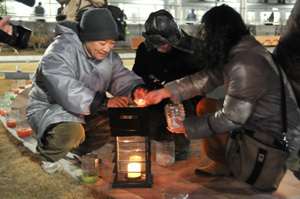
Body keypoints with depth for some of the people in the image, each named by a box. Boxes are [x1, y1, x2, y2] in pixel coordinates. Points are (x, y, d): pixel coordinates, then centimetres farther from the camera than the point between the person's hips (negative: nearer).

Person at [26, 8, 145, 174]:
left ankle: (80, 150, 13)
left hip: (88, 111, 7)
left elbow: (121, 76, 0)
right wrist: (104, 103, -42)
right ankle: (47, 156, 1)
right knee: (71, 132, -38)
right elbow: (67, 92, -37)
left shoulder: (109, 54, 0)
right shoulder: (60, 52, -26)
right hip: (50, 108, -7)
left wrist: (135, 89, -24)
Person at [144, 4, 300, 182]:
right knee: (205, 106, 9)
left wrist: (187, 127, -13)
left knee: (210, 143, -24)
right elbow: (207, 77, 6)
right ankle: (224, 166, 18)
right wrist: (164, 92, 3)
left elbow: (232, 118, -25)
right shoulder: (238, 51, 1)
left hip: (278, 139, -9)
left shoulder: (246, 67, -30)